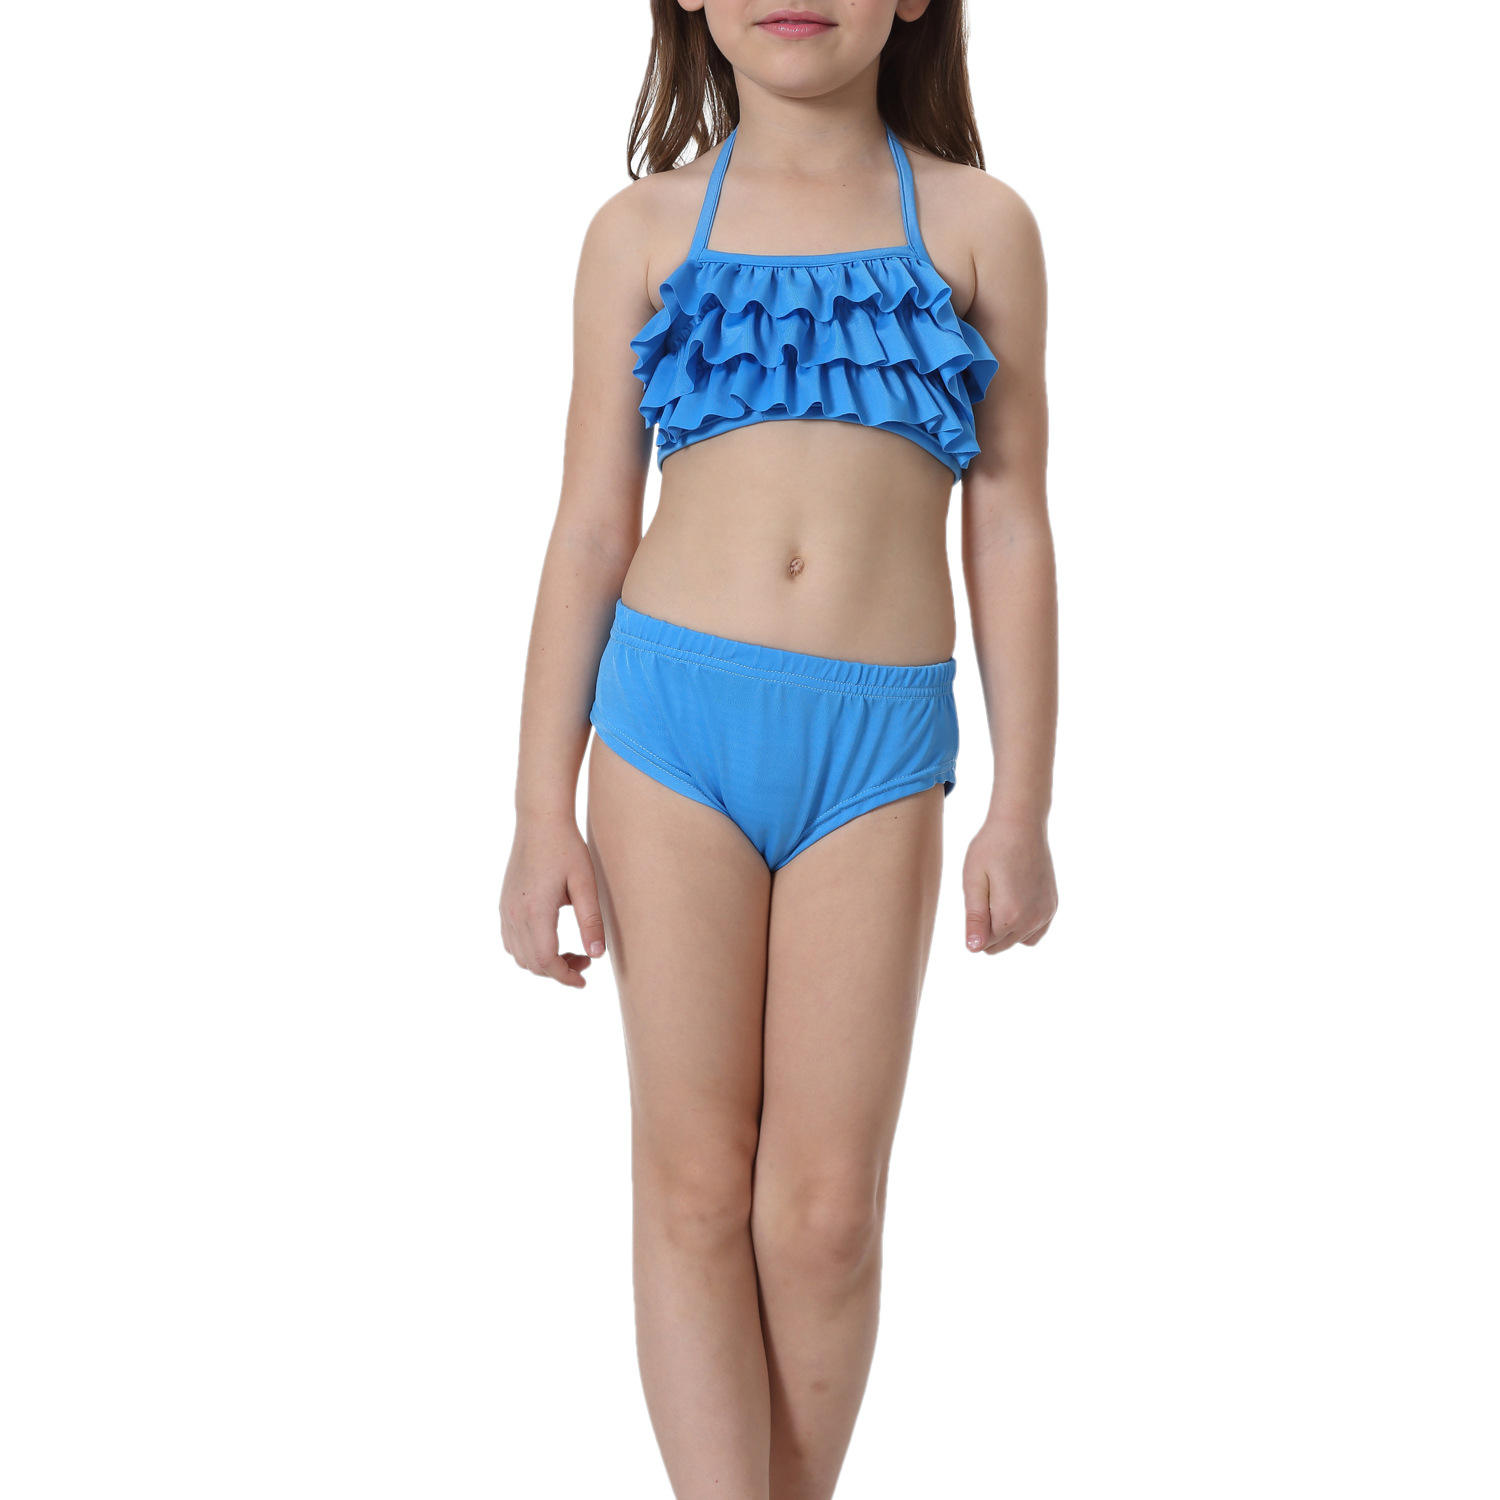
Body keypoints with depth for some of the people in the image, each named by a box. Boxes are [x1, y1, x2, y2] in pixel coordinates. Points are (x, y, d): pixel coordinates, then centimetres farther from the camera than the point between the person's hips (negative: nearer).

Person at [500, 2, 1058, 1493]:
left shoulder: (978, 224, 5)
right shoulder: (643, 228, 6)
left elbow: (1011, 530, 6)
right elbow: (590, 529, 7)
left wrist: (1021, 807, 4)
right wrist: (542, 812, 4)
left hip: (875, 748, 0)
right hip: (671, 715, 1)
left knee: (824, 1206, 3)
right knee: (693, 1183, 3)